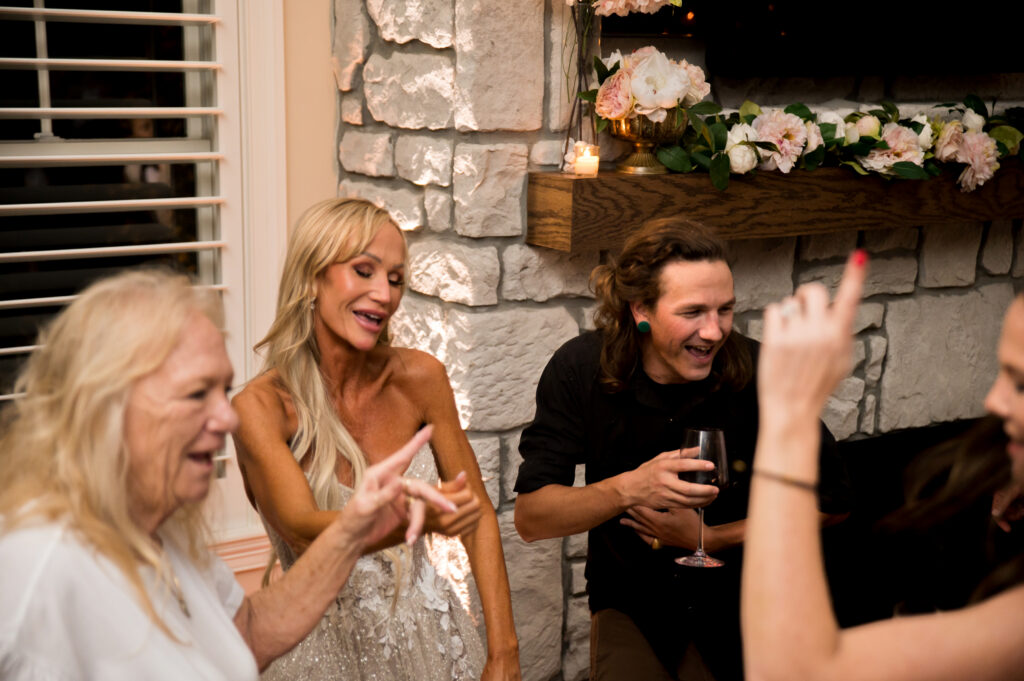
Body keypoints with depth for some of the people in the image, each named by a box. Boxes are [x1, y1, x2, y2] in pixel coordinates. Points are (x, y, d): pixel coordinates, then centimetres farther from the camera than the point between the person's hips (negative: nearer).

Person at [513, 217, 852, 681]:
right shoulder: (580, 368, -12)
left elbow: (831, 503, -4)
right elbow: (530, 517, -12)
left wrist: (708, 537, -11)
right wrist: (628, 489, -29)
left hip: (742, 603, 1)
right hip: (630, 604, 0)